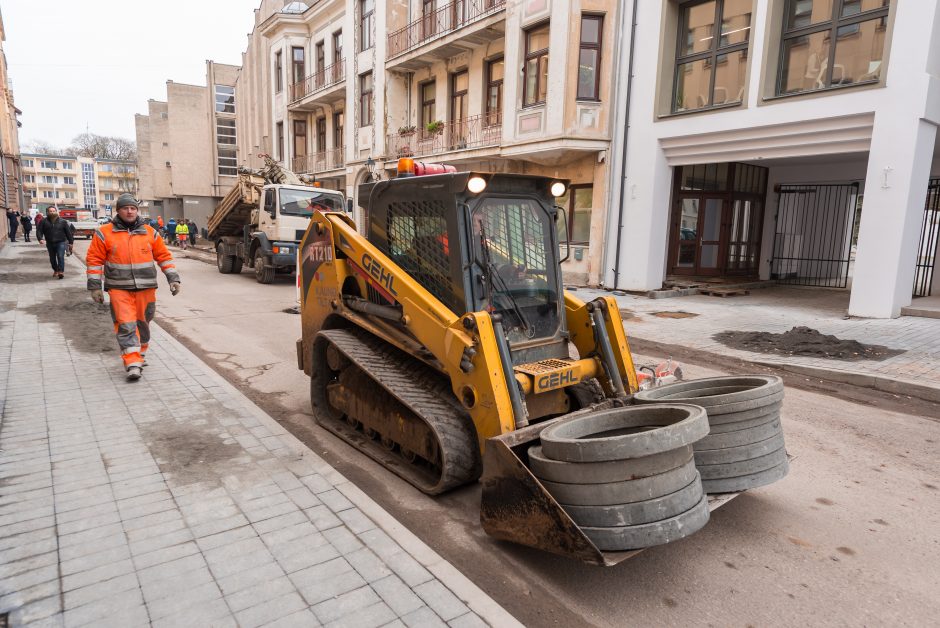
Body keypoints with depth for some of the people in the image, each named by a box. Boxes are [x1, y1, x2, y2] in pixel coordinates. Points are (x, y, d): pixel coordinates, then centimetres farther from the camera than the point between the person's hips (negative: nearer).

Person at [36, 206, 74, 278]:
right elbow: (39, 231, 0)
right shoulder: (44, 221, 2)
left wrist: (70, 242, 1)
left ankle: (61, 271, -20)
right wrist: (40, 239, -19)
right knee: (52, 259, 12)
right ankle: (55, 270, 31)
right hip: (50, 243, 3)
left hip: (61, 242, -3)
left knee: (60, 256, -18)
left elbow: (68, 232, 3)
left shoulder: (62, 221, 0)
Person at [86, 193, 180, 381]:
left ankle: (140, 355, 32)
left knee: (143, 322, 12)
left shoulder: (149, 232, 6)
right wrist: (95, 286, -1)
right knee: (126, 325, -9)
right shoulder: (105, 233, 1)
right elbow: (94, 260, 3)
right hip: (119, 288, -2)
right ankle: (132, 364, -10)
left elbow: (164, 256, 10)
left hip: (146, 288, 2)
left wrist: (173, 278, 4)